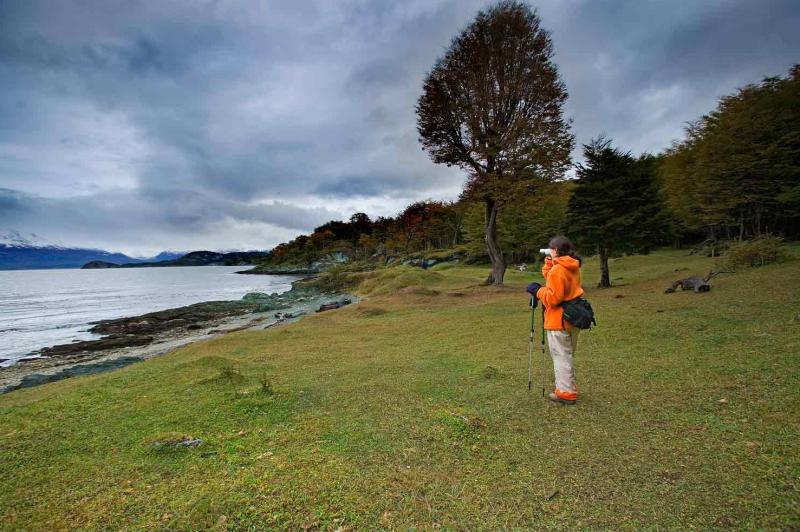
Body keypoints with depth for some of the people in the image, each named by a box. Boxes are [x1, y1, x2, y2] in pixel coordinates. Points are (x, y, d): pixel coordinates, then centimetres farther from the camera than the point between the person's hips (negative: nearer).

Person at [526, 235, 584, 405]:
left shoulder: (558, 270, -19)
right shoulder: (573, 268, 10)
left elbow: (553, 297, -22)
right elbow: (550, 278, 16)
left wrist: (537, 290, -10)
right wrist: (548, 263, 9)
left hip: (559, 321, -9)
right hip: (572, 318, 10)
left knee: (561, 356, 0)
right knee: (567, 355, 19)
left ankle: (566, 393, 8)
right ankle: (568, 389, 29)